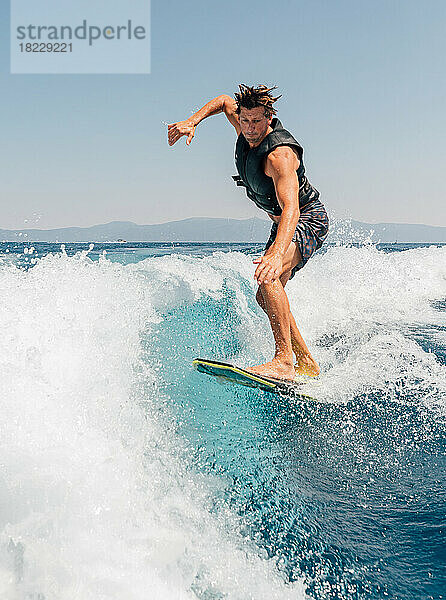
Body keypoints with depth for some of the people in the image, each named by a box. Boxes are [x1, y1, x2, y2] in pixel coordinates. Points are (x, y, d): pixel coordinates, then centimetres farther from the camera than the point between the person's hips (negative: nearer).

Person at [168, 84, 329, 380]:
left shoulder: (279, 154, -30)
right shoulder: (246, 130, -4)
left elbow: (291, 208, -44)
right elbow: (225, 101, 17)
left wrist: (276, 253, -60)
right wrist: (192, 121, 0)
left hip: (308, 220, -10)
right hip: (283, 223, 10)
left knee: (267, 274, -35)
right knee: (266, 298, 6)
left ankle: (284, 361, -39)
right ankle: (306, 363, 14)